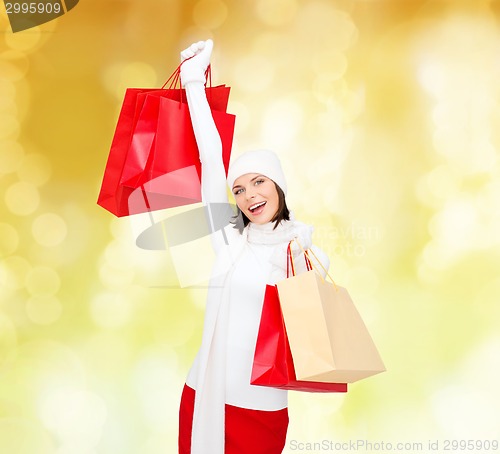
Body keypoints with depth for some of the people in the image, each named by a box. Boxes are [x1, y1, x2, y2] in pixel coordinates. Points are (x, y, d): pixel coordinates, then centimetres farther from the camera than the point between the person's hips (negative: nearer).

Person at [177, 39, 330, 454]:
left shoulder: (311, 257, -4)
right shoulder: (229, 240, 1)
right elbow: (211, 159, -3)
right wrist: (194, 82, -4)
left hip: (261, 408, -2)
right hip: (203, 394, 3)